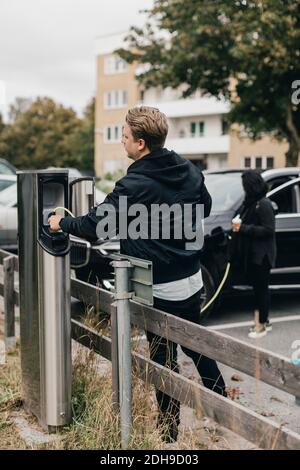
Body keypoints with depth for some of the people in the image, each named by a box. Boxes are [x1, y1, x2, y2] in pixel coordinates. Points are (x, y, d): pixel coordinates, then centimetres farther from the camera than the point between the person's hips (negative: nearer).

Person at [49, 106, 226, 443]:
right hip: (192, 278, 7)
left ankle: (169, 430, 20)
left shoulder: (134, 186, -21)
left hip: (161, 288, -7)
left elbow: (95, 226, -17)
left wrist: (62, 223, 1)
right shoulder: (189, 171, 0)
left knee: (164, 358, 7)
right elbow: (205, 207, 17)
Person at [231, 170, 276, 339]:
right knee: (258, 287, 15)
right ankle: (264, 320, 26)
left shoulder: (264, 204, -17)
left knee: (261, 288, 0)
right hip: (251, 253, 9)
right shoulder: (251, 202, 10)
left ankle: (262, 324, 9)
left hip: (261, 255, -9)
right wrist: (239, 225, 0)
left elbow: (268, 230, -21)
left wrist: (243, 228, -21)